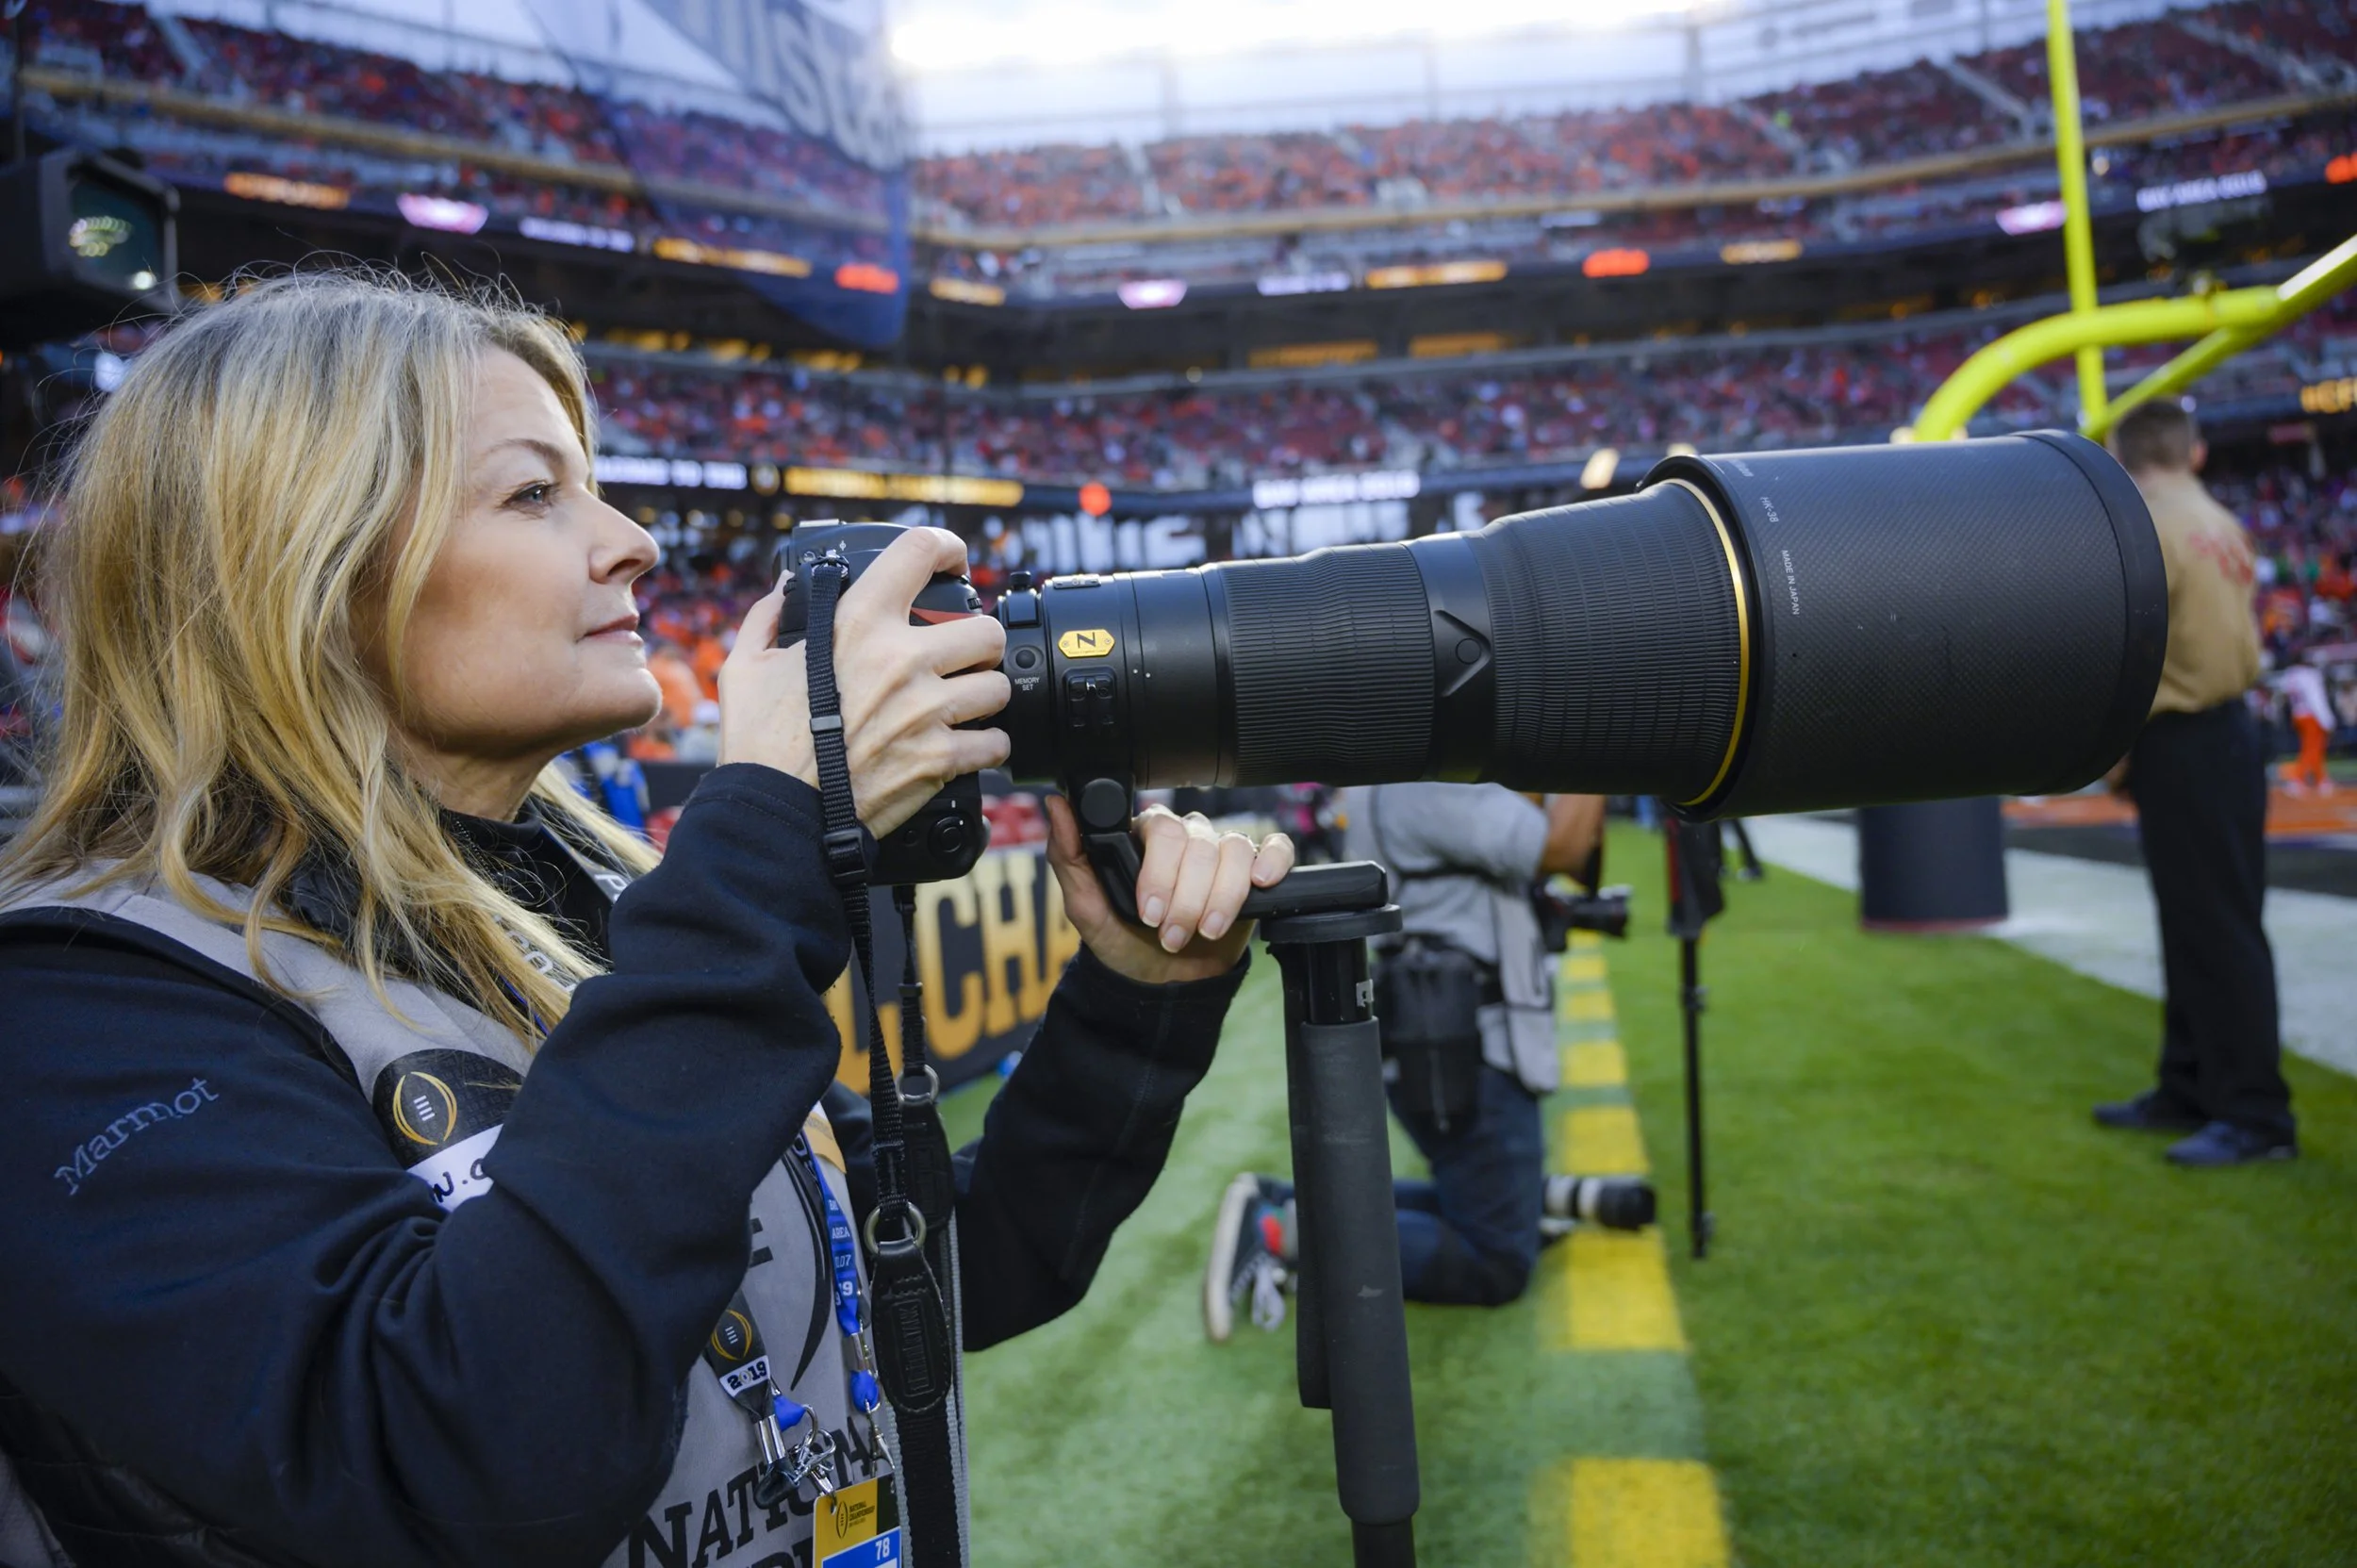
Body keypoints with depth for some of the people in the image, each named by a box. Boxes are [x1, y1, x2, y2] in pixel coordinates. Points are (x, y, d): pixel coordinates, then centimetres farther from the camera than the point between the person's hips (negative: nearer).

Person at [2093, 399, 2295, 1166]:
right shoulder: (2226, 527, 13)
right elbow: (2239, 639, 18)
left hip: (2181, 742, -9)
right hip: (2231, 727, 9)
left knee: (2218, 928, -6)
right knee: (2195, 923, 15)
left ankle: (2255, 1114, -2)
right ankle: (2191, 1090, 25)